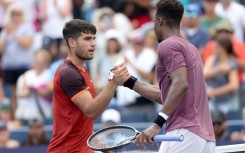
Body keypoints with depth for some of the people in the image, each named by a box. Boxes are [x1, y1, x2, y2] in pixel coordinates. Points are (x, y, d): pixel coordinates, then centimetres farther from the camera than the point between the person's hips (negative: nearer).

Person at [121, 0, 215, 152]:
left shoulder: (168, 45, -5)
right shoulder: (189, 48, 23)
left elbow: (180, 84, -21)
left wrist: (157, 123, -25)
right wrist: (130, 82, 31)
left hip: (185, 133, -9)